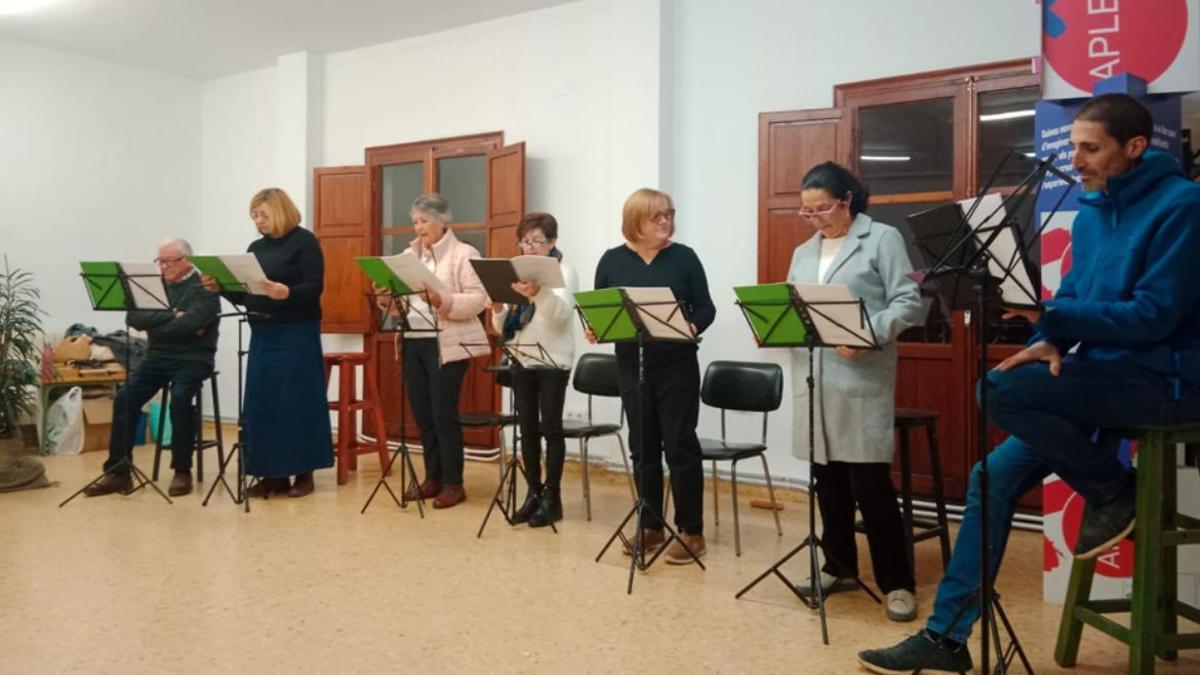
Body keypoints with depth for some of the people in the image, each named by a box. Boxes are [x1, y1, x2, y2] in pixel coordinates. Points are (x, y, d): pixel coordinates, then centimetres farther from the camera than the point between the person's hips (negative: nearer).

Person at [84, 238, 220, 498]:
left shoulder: (204, 288, -6)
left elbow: (190, 325, -22)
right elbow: (133, 317, -4)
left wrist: (154, 325, -9)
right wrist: (171, 315, -14)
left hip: (192, 358, -5)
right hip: (157, 357, 6)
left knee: (180, 398, -30)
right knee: (124, 398, -14)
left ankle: (182, 471, -16)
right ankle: (117, 471, -4)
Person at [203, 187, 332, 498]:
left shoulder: (304, 241, -4)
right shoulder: (256, 248, 15)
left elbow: (315, 287, -14)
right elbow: (244, 295, 14)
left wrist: (286, 293, -31)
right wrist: (220, 287, -3)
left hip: (296, 334, -7)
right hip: (262, 335, 7)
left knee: (297, 402, -3)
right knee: (261, 404, 5)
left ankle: (303, 472, 7)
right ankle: (273, 473, 14)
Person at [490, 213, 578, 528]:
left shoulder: (563, 272, -5)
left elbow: (561, 312, -25)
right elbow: (504, 328, 12)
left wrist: (538, 294, -44)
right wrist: (498, 309, -11)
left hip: (552, 360, -5)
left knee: (550, 427, -2)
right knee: (528, 427, 8)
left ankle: (551, 496, 7)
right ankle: (533, 492, 18)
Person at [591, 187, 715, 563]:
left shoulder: (684, 257, 0)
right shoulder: (612, 261, 5)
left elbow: (706, 307, 1)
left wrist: (694, 327, -20)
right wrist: (594, 330, -13)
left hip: (677, 366, -2)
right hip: (632, 366, 3)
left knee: (680, 445, -2)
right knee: (643, 447, 10)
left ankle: (691, 531, 9)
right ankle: (651, 526, 22)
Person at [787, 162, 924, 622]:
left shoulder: (882, 239, 1)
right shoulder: (803, 253, 18)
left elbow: (909, 303, -7)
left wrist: (869, 335, -21)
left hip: (862, 379, -6)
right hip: (813, 380, 6)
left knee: (870, 483, -5)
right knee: (827, 479, 11)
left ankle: (896, 582, 6)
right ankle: (838, 566, 25)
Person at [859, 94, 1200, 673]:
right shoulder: (1089, 213, 11)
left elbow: (1153, 315, -20)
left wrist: (1047, 314, -25)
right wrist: (1049, 341, -7)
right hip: (1103, 373, 8)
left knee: (1000, 391, -28)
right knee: (994, 477, -6)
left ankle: (1113, 492, -3)